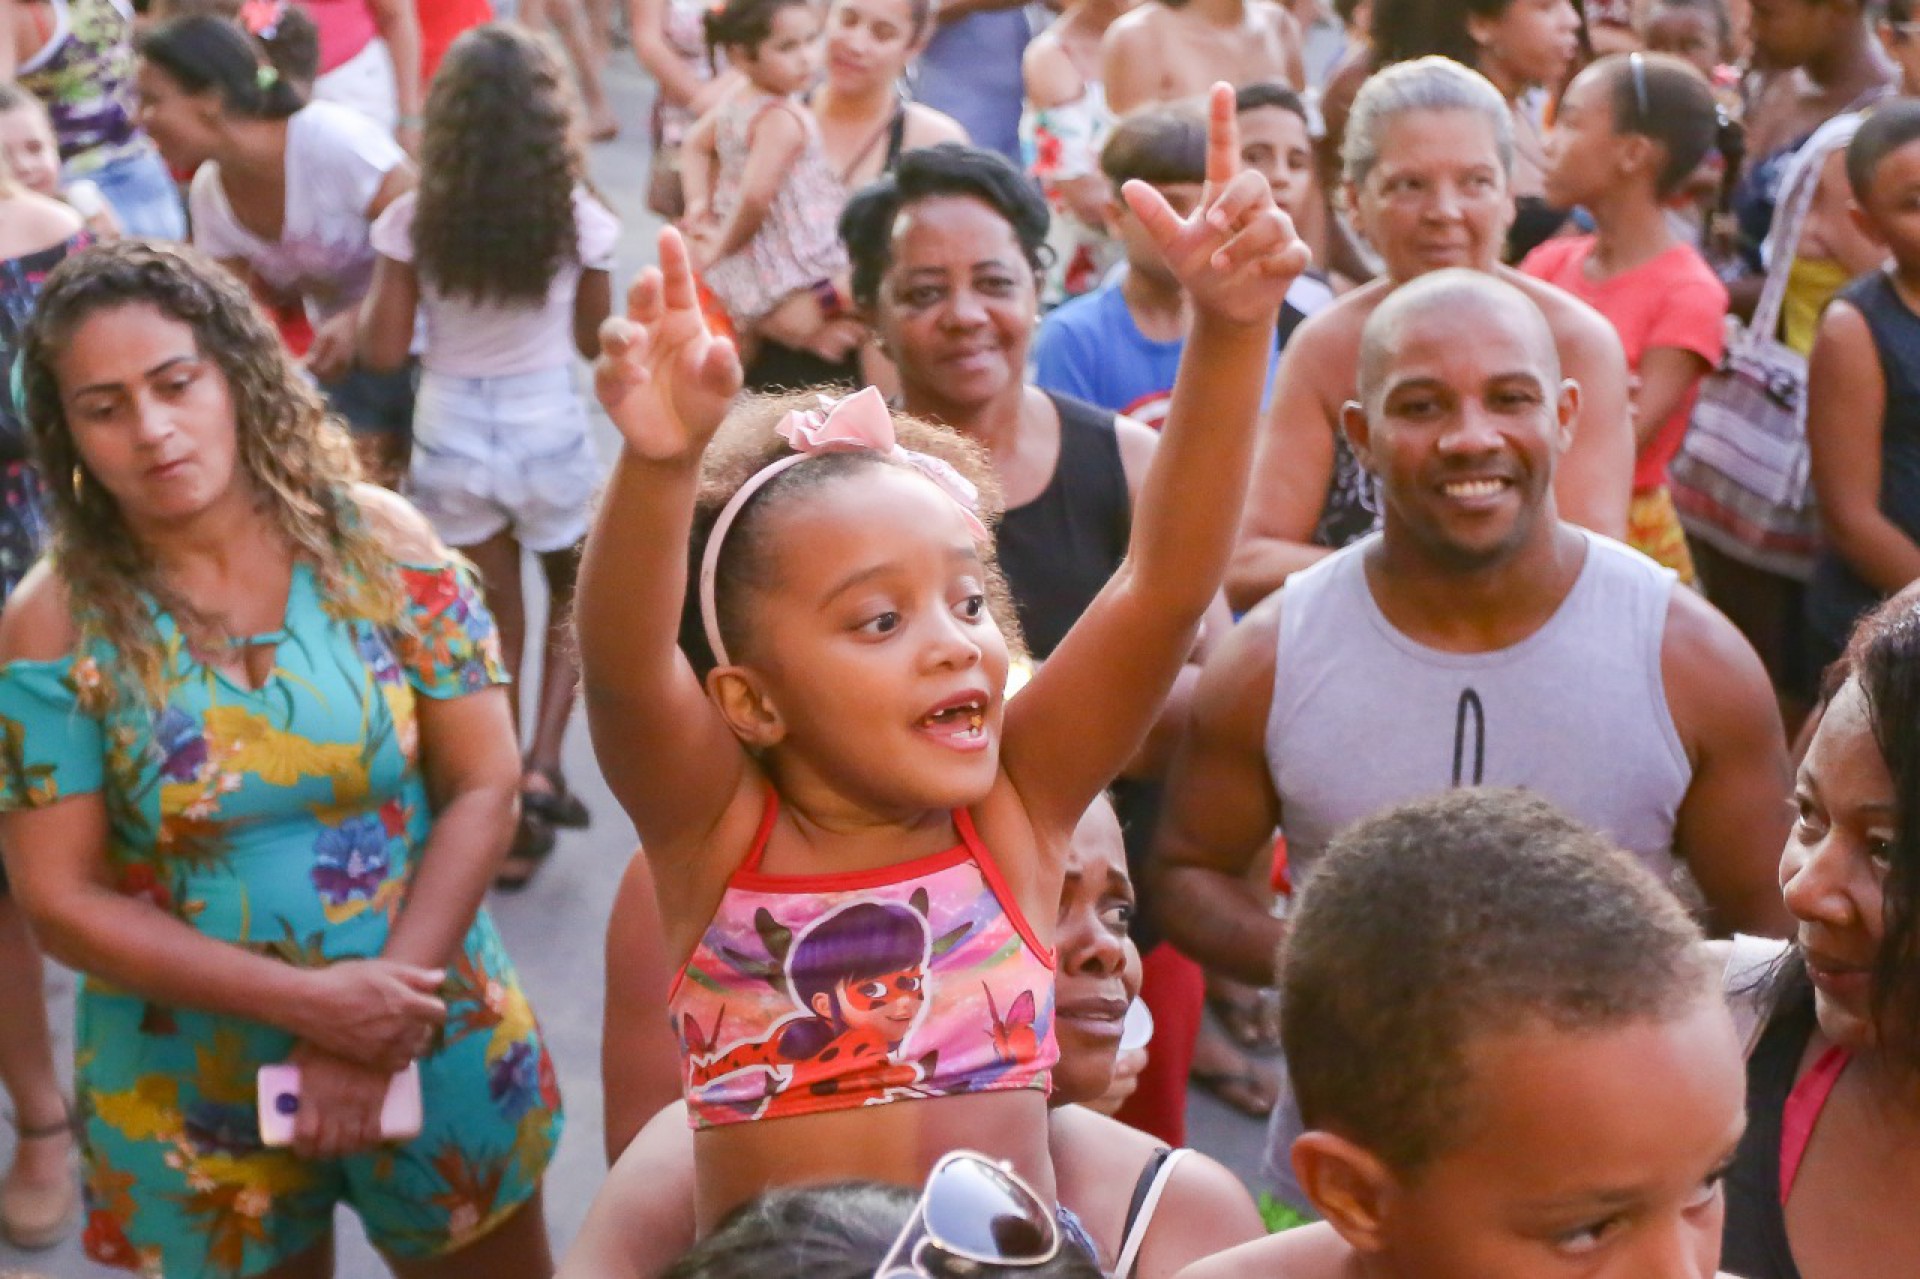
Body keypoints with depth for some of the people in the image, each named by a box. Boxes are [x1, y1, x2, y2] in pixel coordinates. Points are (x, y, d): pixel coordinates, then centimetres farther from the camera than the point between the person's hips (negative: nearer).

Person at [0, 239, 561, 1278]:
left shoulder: (377, 543, -8)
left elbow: (484, 789, -8)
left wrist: (381, 1020, -17)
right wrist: (307, 1002, -19)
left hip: (432, 1034, 1)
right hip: (190, 1087, -1)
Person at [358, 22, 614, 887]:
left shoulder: (414, 221, -11)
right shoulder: (576, 217, -11)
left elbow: (383, 352, -7)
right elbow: (594, 341, 1)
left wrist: (366, 300, 10)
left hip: (452, 443, 1)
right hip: (549, 437, -1)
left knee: (492, 627, 17)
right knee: (574, 608, 24)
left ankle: (506, 814, 21)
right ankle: (539, 773, 9)